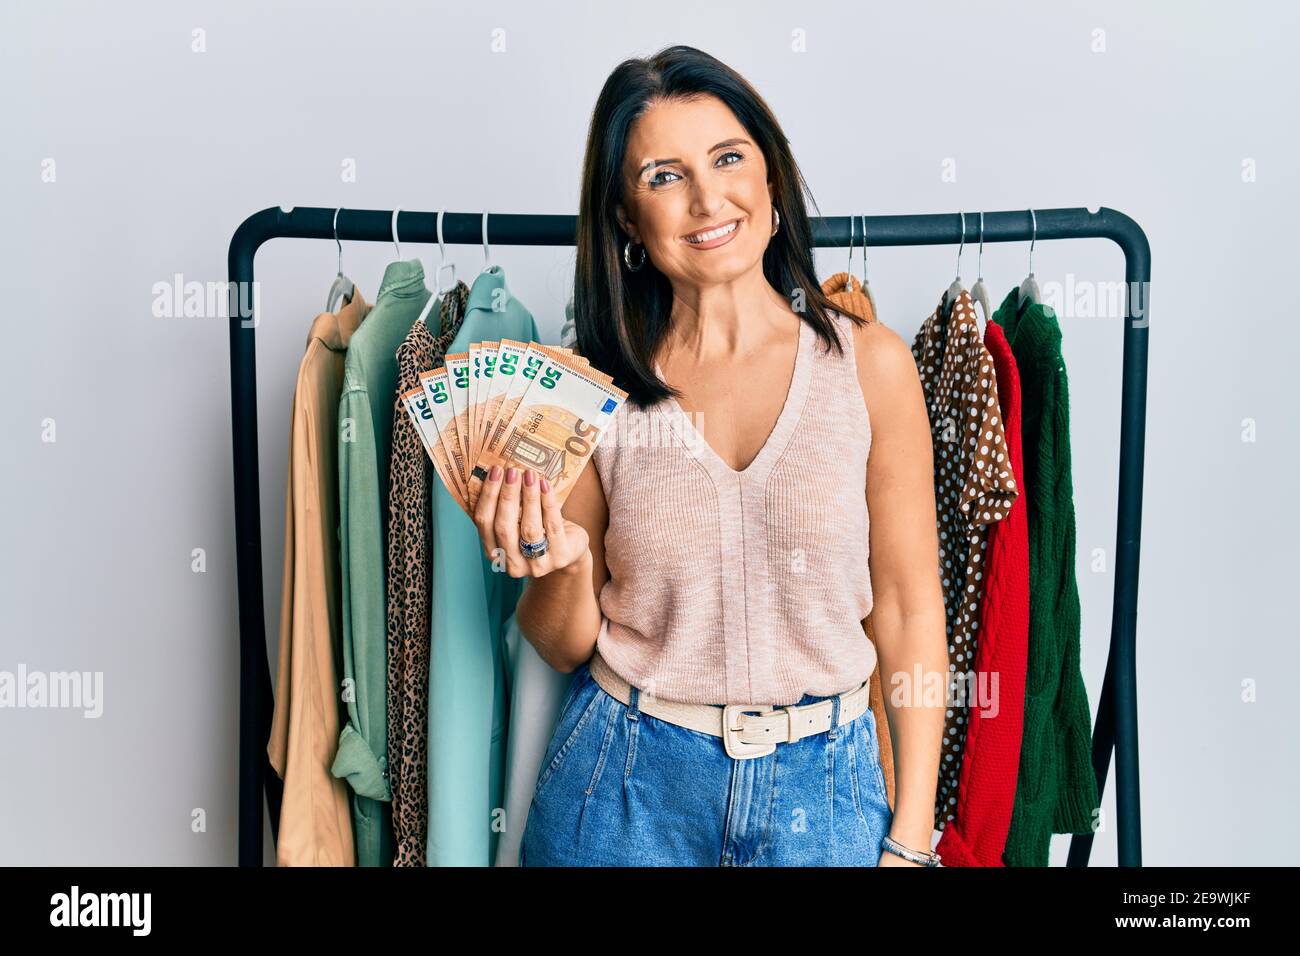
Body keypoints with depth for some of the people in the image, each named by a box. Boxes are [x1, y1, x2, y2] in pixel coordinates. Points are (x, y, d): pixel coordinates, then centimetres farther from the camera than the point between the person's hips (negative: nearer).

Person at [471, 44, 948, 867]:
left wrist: (910, 838, -3)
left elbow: (909, 608, -3)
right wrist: (560, 566, -21)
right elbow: (566, 645, 1)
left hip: (822, 786, 0)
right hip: (625, 783, 1)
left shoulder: (869, 364, -8)